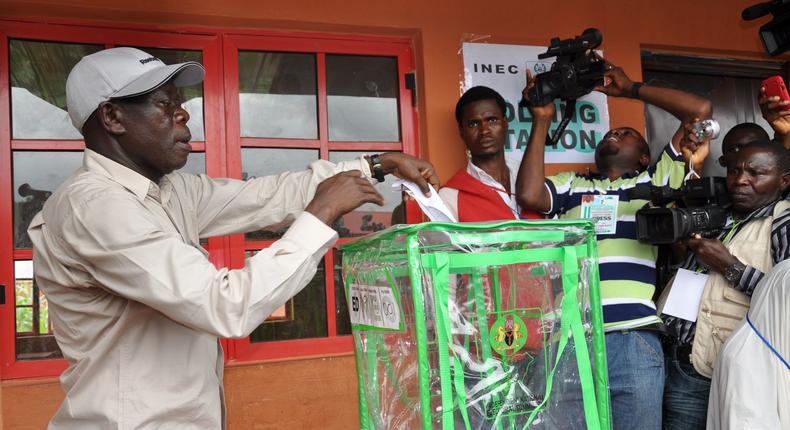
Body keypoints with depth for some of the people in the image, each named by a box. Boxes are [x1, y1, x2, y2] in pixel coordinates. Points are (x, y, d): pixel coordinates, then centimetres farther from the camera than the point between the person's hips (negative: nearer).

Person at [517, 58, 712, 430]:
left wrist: (630, 88, 21)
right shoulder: (571, 185, 22)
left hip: (634, 340, 0)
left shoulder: (654, 181, 19)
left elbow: (701, 110, 15)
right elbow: (529, 195, 1)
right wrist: (542, 121, 9)